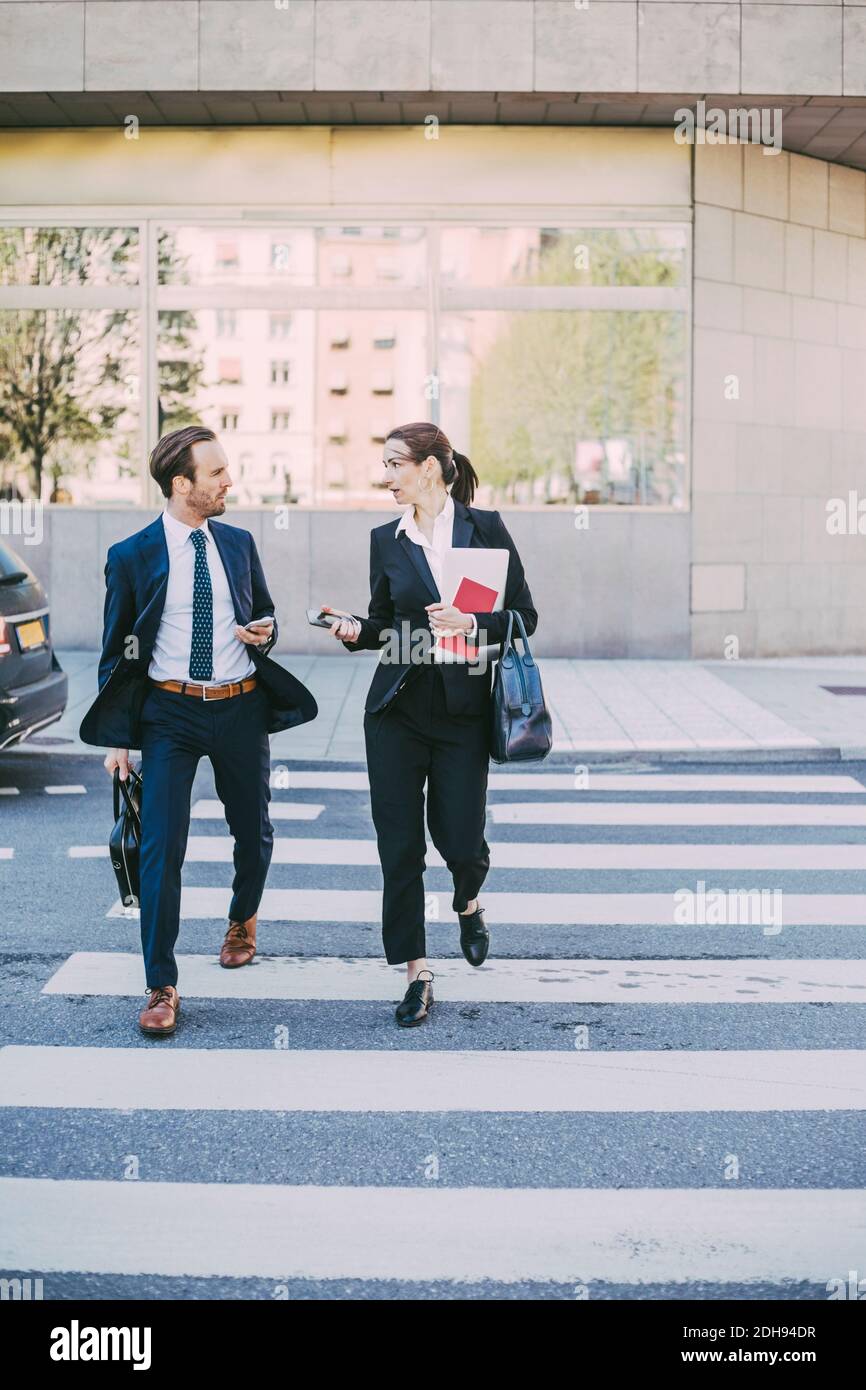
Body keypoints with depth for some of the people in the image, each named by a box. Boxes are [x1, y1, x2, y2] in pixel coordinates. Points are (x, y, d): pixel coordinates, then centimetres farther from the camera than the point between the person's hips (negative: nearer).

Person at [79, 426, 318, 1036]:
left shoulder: (239, 543, 6)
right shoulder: (132, 557, -4)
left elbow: (265, 612, 20)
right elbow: (117, 650, 1)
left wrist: (264, 632, -6)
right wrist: (117, 737, -3)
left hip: (242, 709, 3)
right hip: (170, 712, -3)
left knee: (254, 833, 16)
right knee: (161, 847, -10)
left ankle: (243, 920, 47)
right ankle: (162, 987, -2)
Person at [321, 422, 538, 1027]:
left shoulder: (485, 528, -2)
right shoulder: (386, 539, 5)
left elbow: (524, 615, -2)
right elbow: (384, 623, 13)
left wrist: (471, 624, -18)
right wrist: (356, 629, -8)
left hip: (463, 709, -2)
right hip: (398, 709, 2)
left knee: (459, 838, 1)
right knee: (399, 846, 0)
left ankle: (468, 903, 37)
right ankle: (417, 972, 12)